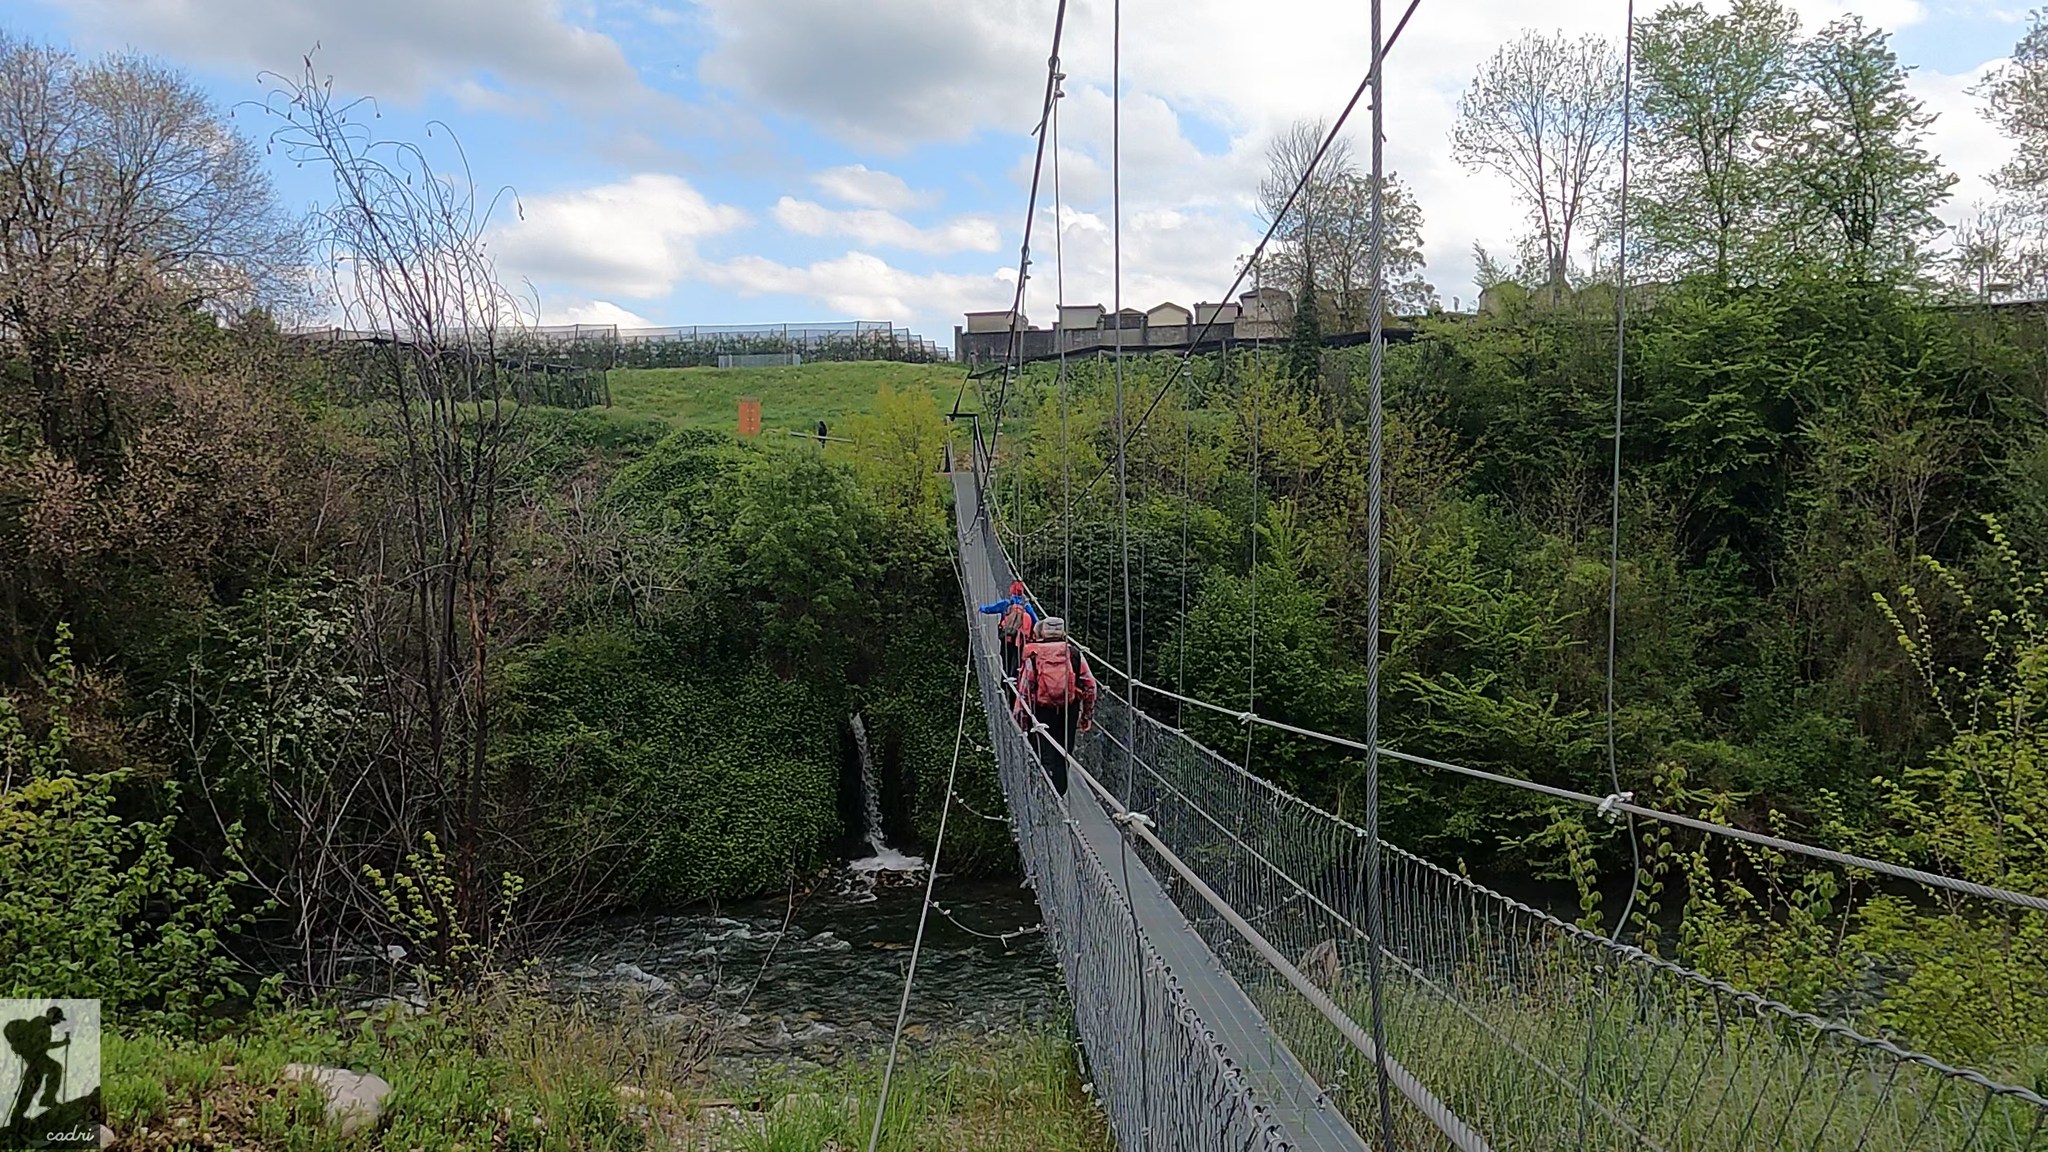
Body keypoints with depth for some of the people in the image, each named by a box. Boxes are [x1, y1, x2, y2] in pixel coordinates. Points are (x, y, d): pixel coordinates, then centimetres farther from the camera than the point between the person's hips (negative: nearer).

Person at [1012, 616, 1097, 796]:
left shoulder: (1033, 655, -2)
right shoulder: (1074, 653, 3)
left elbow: (1024, 689, -5)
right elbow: (1090, 685, 4)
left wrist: (1021, 720, 0)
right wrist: (1087, 714, 13)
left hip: (1042, 711, -2)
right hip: (1070, 711, 2)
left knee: (1047, 757, 2)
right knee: (1063, 756, 17)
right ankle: (1060, 793, 27)